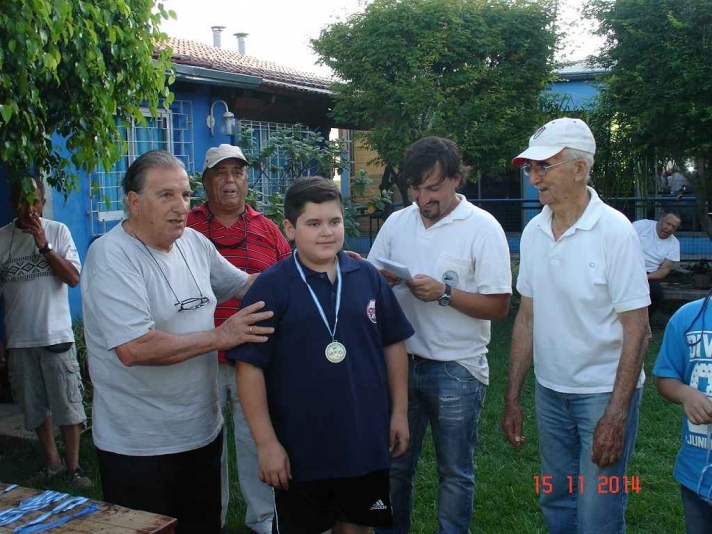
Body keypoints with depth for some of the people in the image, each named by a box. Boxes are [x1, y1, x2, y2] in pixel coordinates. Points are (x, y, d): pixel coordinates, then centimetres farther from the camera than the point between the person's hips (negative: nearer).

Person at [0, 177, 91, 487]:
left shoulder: (57, 231, -3)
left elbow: (74, 278, -9)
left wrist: (44, 246, -18)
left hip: (56, 334, -2)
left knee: (68, 404, 2)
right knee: (35, 406, 13)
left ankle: (73, 466, 14)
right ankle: (52, 462, 28)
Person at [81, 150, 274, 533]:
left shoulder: (194, 242, 3)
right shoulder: (111, 256, -19)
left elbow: (242, 284, 18)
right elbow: (134, 349, -29)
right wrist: (219, 337, -21)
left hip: (203, 430, 7)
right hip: (139, 447, -7)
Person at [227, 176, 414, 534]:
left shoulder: (368, 277, 0)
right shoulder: (271, 287, -11)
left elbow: (393, 345, 8)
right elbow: (250, 367, -12)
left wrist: (399, 411, 6)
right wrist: (266, 442, -14)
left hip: (365, 439, 3)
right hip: (300, 447, -3)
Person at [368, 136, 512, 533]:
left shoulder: (483, 228, -9)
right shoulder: (397, 222, 5)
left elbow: (499, 307, -11)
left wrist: (445, 293, -23)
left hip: (456, 370, -4)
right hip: (400, 362, 4)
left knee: (455, 471, 10)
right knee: (395, 464, 16)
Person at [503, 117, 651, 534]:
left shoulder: (614, 231, -15)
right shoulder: (534, 231, 2)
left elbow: (637, 330, -14)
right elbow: (527, 318, 7)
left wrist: (616, 415, -18)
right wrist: (513, 399, 6)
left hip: (604, 393, -5)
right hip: (550, 391, 5)